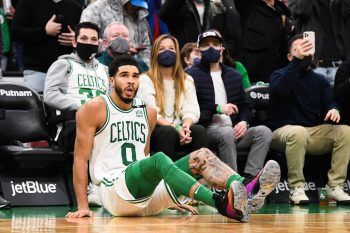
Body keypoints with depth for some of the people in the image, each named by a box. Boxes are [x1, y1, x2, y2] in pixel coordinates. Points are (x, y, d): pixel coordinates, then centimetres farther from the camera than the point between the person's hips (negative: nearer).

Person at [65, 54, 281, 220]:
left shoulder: (148, 112, 17)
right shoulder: (94, 109, -2)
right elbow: (81, 158, -4)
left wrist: (170, 197, 24)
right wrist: (83, 207, -11)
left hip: (148, 192, 7)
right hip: (115, 190, -7)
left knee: (203, 155, -11)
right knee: (159, 159, -34)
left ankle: (246, 193, -40)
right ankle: (222, 204, -56)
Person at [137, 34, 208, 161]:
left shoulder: (186, 80, 18)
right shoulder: (145, 80, 3)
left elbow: (191, 110, 4)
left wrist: (186, 126, -20)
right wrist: (176, 128, -22)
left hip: (179, 130, 3)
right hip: (155, 131, -3)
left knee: (199, 130, -28)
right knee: (168, 132, -36)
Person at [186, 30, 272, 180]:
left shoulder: (233, 75, 24)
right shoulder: (192, 75, 5)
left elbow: (245, 106, 26)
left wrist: (244, 122, 3)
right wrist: (217, 108, -14)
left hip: (233, 130, 6)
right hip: (207, 130, -6)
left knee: (264, 131, -21)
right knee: (227, 133, -38)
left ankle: (249, 178, -32)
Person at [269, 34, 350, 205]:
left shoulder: (320, 80, 18)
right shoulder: (279, 75, 4)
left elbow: (330, 103, 6)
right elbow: (279, 91, -20)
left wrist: (334, 110, -20)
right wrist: (297, 60, -26)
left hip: (315, 132, 4)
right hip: (284, 132, -4)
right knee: (298, 132, -38)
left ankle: (335, 186, -19)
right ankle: (296, 188, -29)